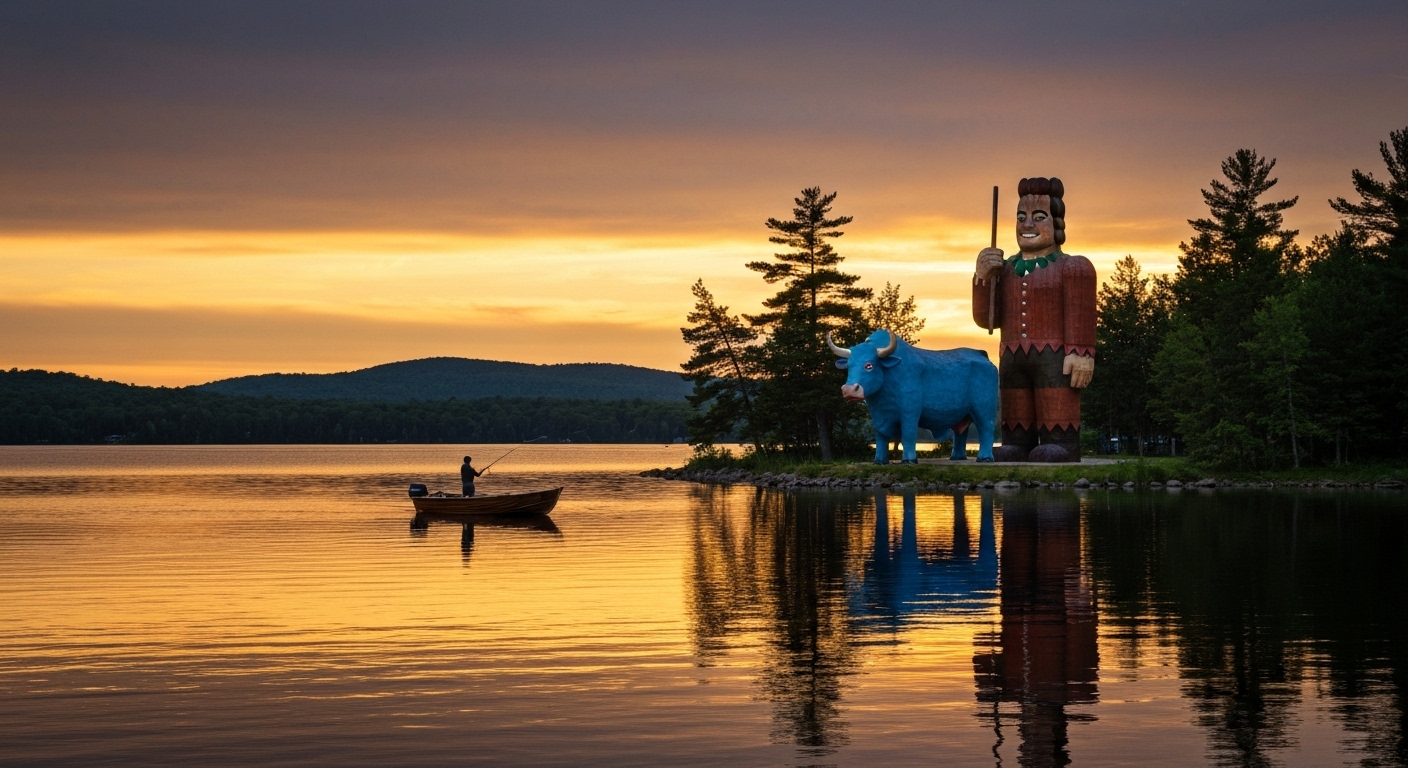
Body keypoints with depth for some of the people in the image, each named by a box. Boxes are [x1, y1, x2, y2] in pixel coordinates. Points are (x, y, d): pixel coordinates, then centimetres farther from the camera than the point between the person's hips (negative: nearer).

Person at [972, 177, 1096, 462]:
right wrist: (982, 276, -6)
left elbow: (1081, 318, -7)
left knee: (1057, 444, -12)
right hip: (1013, 362, 6)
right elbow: (987, 319, 8)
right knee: (1014, 442, 2)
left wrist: (1080, 354, -20)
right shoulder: (1005, 270, 17)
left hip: (1055, 360, -6)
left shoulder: (1073, 267, 3)